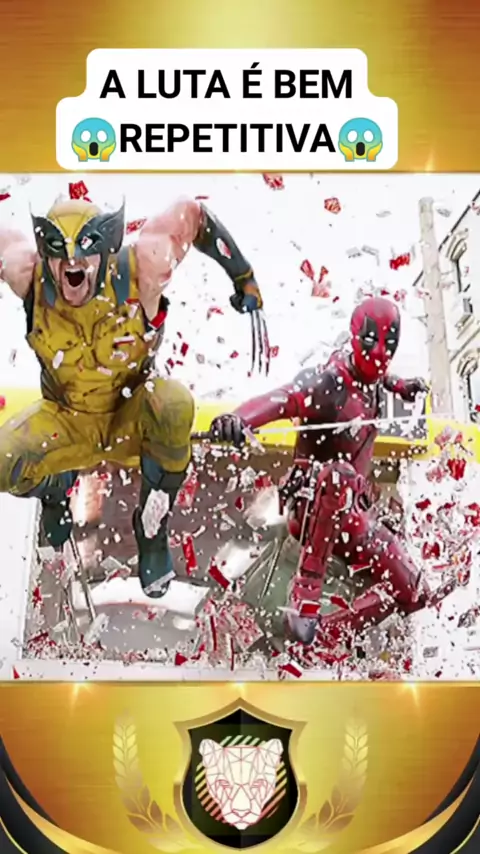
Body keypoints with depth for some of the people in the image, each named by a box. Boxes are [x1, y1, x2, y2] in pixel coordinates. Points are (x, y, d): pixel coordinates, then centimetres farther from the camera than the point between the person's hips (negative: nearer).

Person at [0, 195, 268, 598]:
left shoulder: (139, 270, -25)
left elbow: (192, 215, -10)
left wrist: (244, 279, -6)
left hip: (130, 421, -1)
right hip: (65, 424, 2)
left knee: (174, 403, -37)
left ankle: (153, 528, -12)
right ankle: (56, 488, 14)